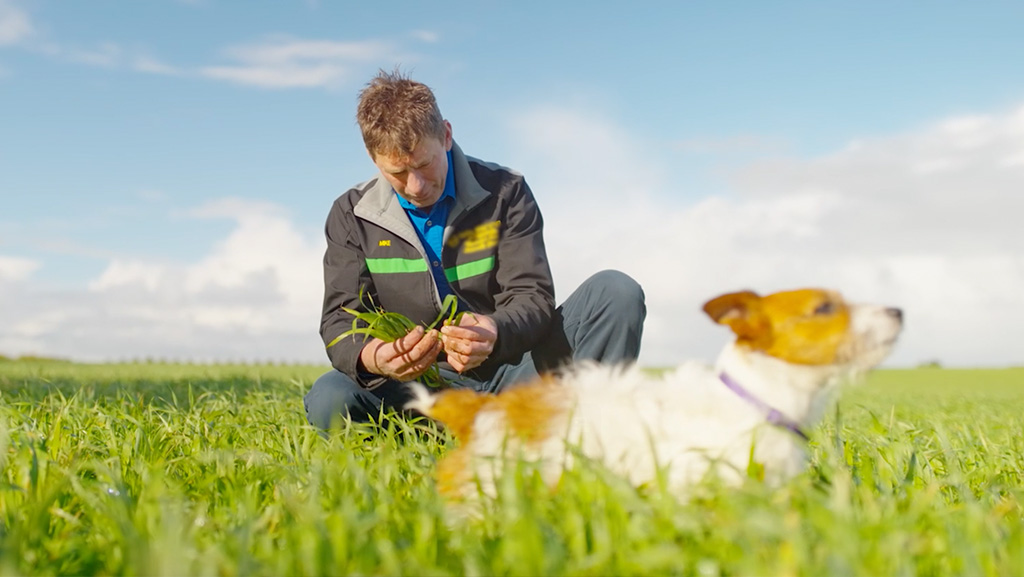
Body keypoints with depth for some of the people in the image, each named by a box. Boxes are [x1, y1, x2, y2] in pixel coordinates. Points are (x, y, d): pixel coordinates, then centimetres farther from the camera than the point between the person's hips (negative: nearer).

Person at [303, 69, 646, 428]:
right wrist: (370, 357, -31)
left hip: (509, 372, 0)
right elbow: (340, 318, -4)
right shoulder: (351, 216, 3)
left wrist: (495, 334, -34)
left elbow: (531, 295, -7)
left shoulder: (504, 192, -1)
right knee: (327, 399, -31)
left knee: (616, 292, -19)